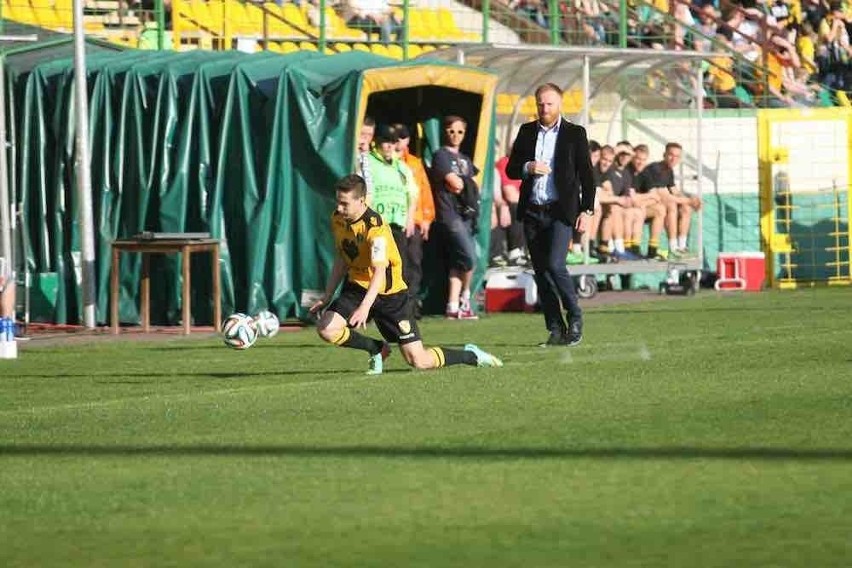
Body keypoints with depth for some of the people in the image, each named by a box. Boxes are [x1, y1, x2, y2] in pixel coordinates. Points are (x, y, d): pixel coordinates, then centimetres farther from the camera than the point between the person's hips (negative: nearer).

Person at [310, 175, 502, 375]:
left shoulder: (375, 227, -25)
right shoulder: (337, 219, -2)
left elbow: (379, 272, -34)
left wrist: (365, 307, -47)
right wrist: (327, 296, 11)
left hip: (389, 293, -6)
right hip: (357, 289, 6)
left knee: (419, 361, -8)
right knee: (325, 329, -19)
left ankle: (471, 355, 20)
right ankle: (377, 349, 7)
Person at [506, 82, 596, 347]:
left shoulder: (575, 134, 2)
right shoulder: (527, 132, 12)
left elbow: (586, 174, 2)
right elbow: (511, 169, 12)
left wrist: (587, 210, -5)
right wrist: (528, 168, -10)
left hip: (561, 211, -4)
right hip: (532, 213, 4)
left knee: (554, 265, -17)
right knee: (540, 271, 3)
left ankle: (575, 318, 2)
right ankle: (556, 329, 10)